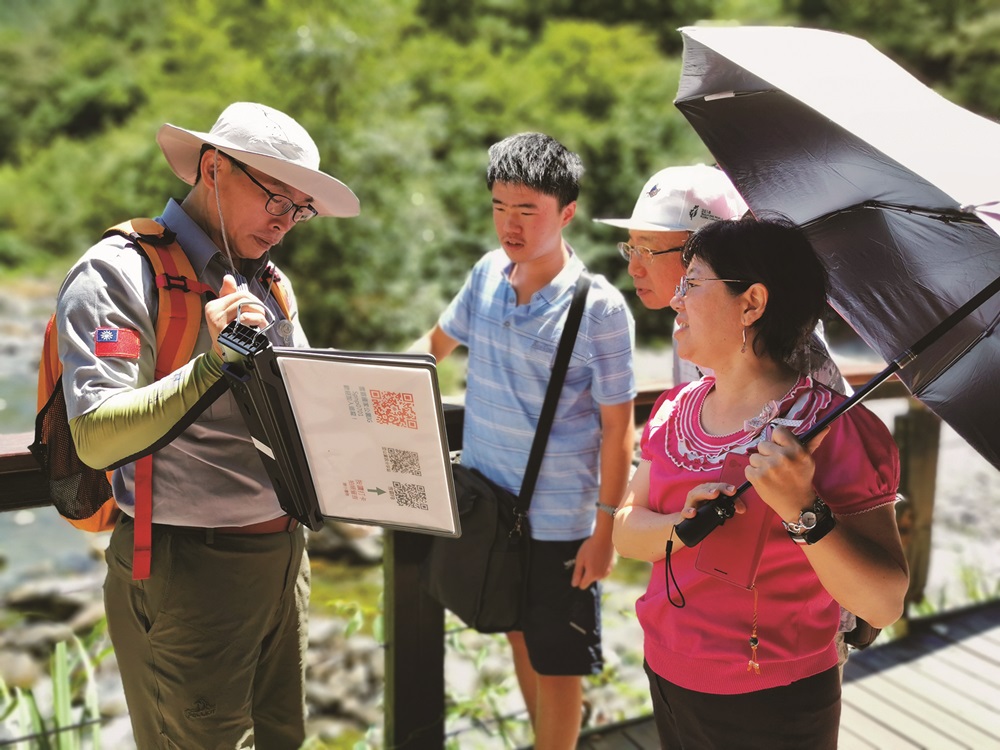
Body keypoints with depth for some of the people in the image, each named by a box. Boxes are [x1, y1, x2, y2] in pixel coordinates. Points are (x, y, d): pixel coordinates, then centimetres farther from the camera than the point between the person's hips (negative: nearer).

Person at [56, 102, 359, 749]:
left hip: (285, 552, 7)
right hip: (190, 570, -7)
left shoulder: (270, 284, 11)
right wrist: (213, 366, -33)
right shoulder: (117, 273, -13)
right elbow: (96, 439, -23)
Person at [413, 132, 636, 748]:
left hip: (559, 520, -6)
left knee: (557, 662, 9)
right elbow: (439, 342, 15)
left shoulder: (600, 308, -17)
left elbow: (616, 427, -13)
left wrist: (605, 530, -12)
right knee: (519, 635, 22)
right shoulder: (489, 273, -1)